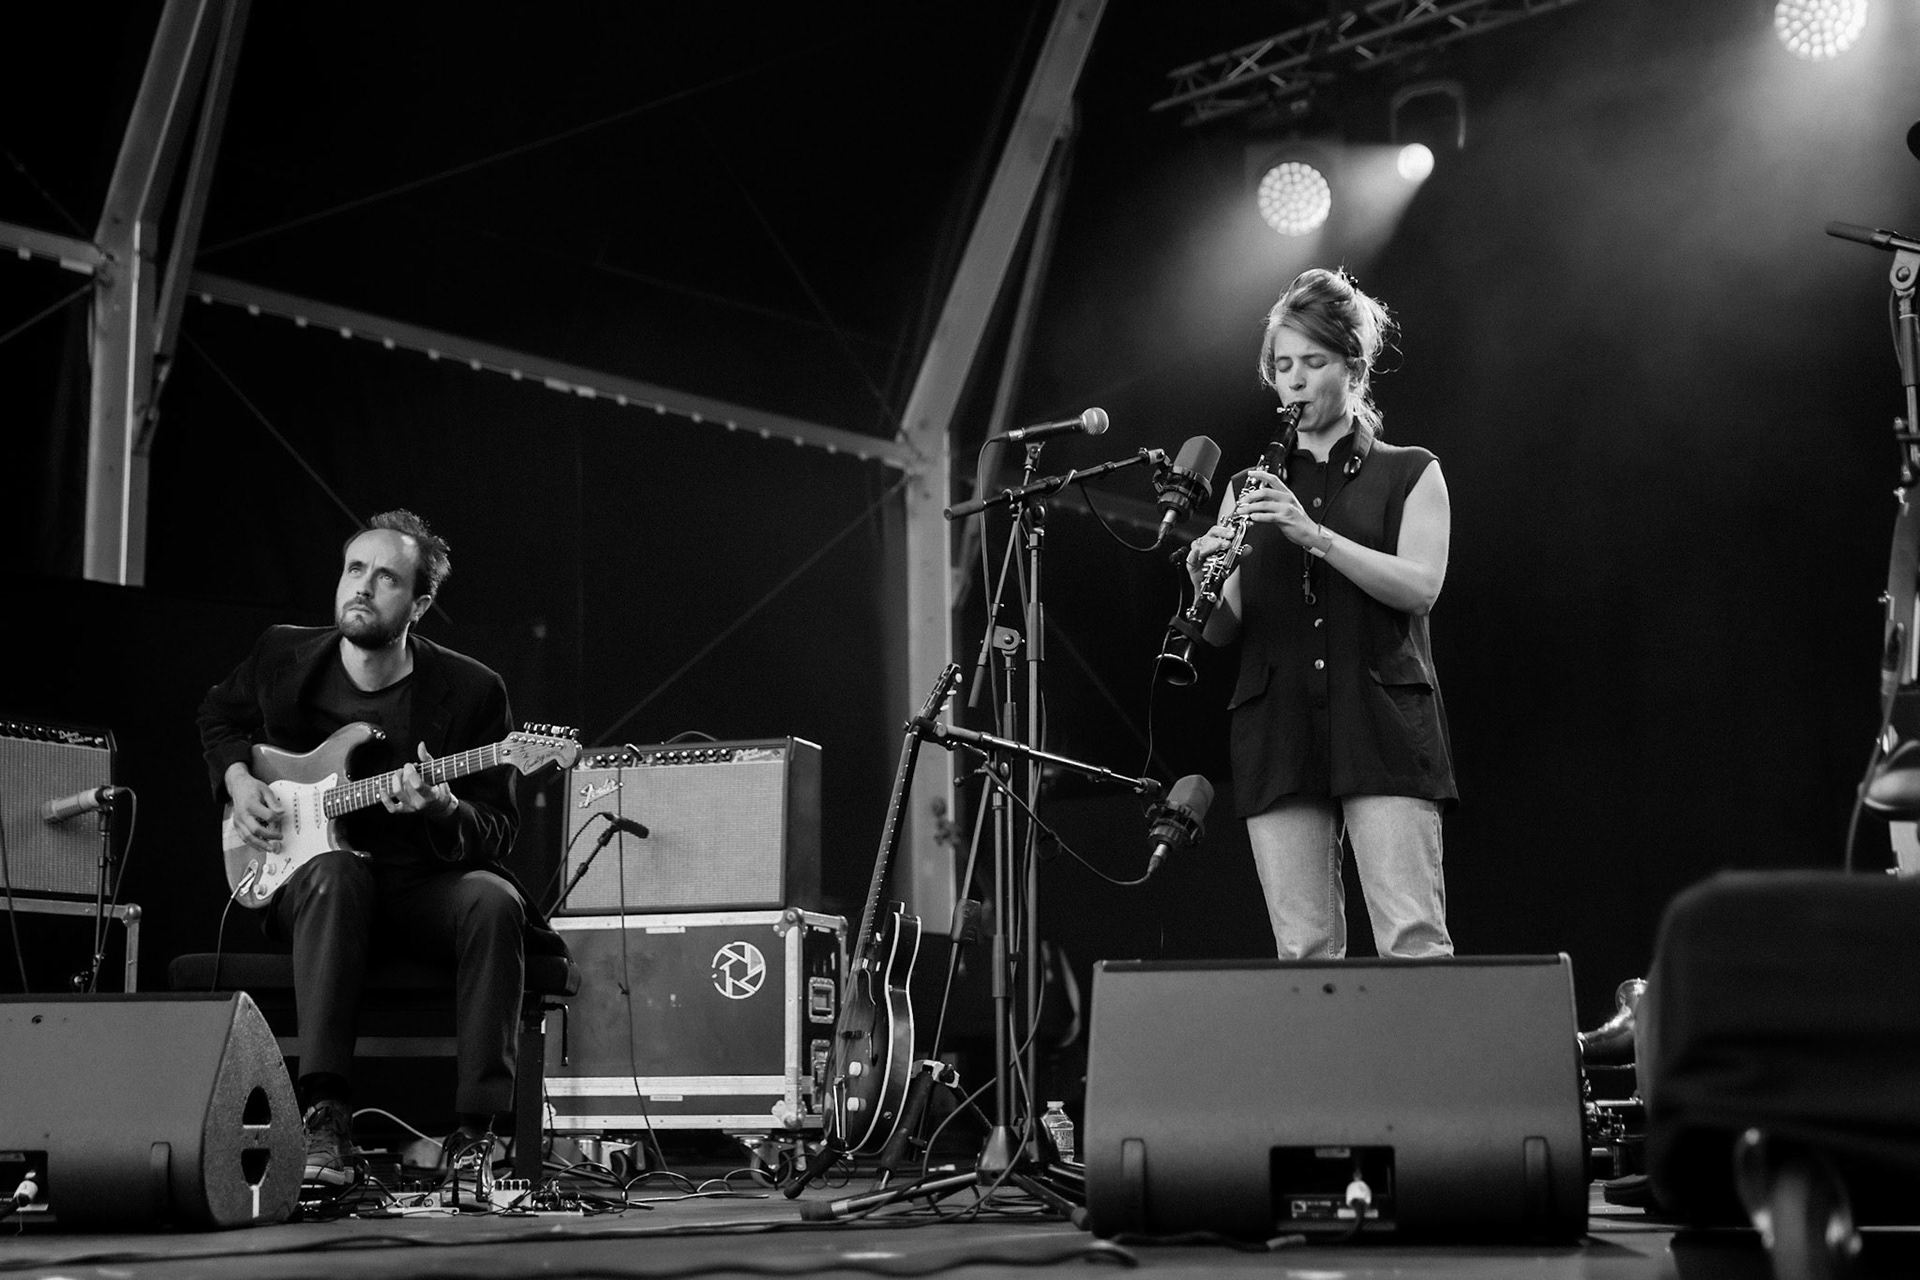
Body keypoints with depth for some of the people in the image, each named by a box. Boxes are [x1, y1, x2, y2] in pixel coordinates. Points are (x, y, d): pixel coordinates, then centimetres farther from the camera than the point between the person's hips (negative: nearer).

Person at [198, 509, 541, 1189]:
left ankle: (474, 1131, -28)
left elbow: (496, 832, -5)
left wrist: (444, 811, -27)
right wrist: (238, 781, 6)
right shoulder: (283, 656, 2)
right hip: (306, 880, 1)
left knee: (494, 902, -34)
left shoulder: (469, 691, -6)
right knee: (335, 871, -37)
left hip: (426, 883, 0)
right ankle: (324, 1115, -40)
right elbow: (220, 717, 25)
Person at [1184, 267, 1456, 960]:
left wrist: (1316, 536, -18)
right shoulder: (1251, 487, 18)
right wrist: (1204, 576, -10)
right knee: (1303, 950, -1)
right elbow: (1223, 631, 12)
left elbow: (1420, 587, -7)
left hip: (1381, 723, -3)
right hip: (1277, 727, 3)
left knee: (1413, 940, -11)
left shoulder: (1410, 473, 10)